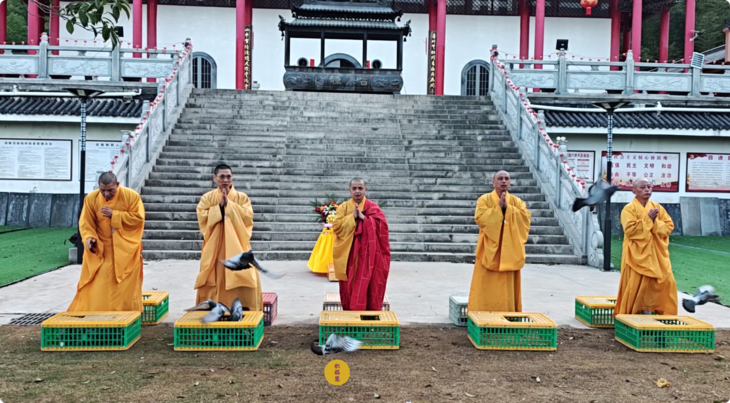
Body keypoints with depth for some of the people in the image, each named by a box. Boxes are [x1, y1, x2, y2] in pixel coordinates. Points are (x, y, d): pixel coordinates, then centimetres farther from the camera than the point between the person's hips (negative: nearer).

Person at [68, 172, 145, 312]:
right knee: (98, 286, -1)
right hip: (100, 249, 1)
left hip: (126, 249, -1)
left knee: (126, 286, 1)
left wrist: (114, 215, -19)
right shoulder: (91, 198, -6)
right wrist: (89, 238, -24)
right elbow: (85, 223, -5)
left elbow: (138, 219, -13)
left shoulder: (131, 196, -11)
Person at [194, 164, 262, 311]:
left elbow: (247, 217, -11)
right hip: (214, 246, 1)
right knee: (215, 278, 1)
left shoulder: (242, 197, 3)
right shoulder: (207, 198, 5)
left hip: (236, 246, 0)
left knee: (243, 276, -9)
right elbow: (202, 218, -8)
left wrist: (229, 204, -14)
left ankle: (245, 309, 1)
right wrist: (220, 206, -14)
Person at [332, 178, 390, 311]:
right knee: (350, 285, 4)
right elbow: (336, 227, -4)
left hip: (368, 253, -1)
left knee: (367, 285, -2)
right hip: (348, 254, 1)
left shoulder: (373, 207, 4)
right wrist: (352, 217, -14)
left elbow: (382, 226, -9)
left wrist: (364, 217, -17)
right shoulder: (343, 207, 6)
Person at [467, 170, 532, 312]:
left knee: (507, 286, 5)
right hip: (489, 249, -2)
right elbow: (479, 218, -15)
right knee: (487, 285, -1)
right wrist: (498, 208, -16)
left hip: (509, 251, 3)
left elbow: (526, 217, -6)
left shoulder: (516, 201, 9)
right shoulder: (484, 199, 0)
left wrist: (508, 208, -14)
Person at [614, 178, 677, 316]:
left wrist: (655, 222, -13)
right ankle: (629, 314, 10)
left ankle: (664, 313, 15)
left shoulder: (657, 207, 9)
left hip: (657, 253, 5)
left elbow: (669, 226, 4)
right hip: (637, 254, -5)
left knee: (666, 282, 1)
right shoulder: (629, 209, -7)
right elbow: (630, 229, -19)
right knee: (636, 284, -4)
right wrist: (648, 219, -18)